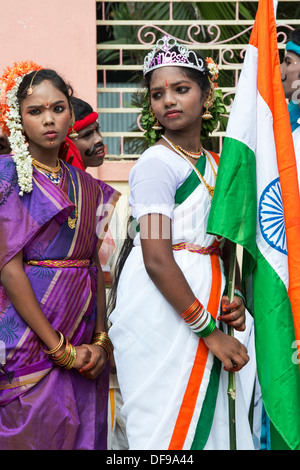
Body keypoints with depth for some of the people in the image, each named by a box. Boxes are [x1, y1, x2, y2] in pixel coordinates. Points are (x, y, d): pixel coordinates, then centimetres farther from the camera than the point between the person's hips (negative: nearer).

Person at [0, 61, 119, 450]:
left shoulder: (86, 186, 11)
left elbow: (95, 267, 9)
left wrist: (100, 340, -3)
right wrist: (58, 347, -14)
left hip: (83, 347, 5)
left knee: (83, 434, 10)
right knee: (34, 434, 0)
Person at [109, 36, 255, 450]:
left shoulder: (215, 165, 13)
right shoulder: (156, 163, -11)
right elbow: (157, 260, -19)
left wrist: (233, 298, 0)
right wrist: (209, 331, -18)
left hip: (203, 303, 7)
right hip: (162, 310, -7)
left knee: (208, 421, 13)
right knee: (169, 428, 0)